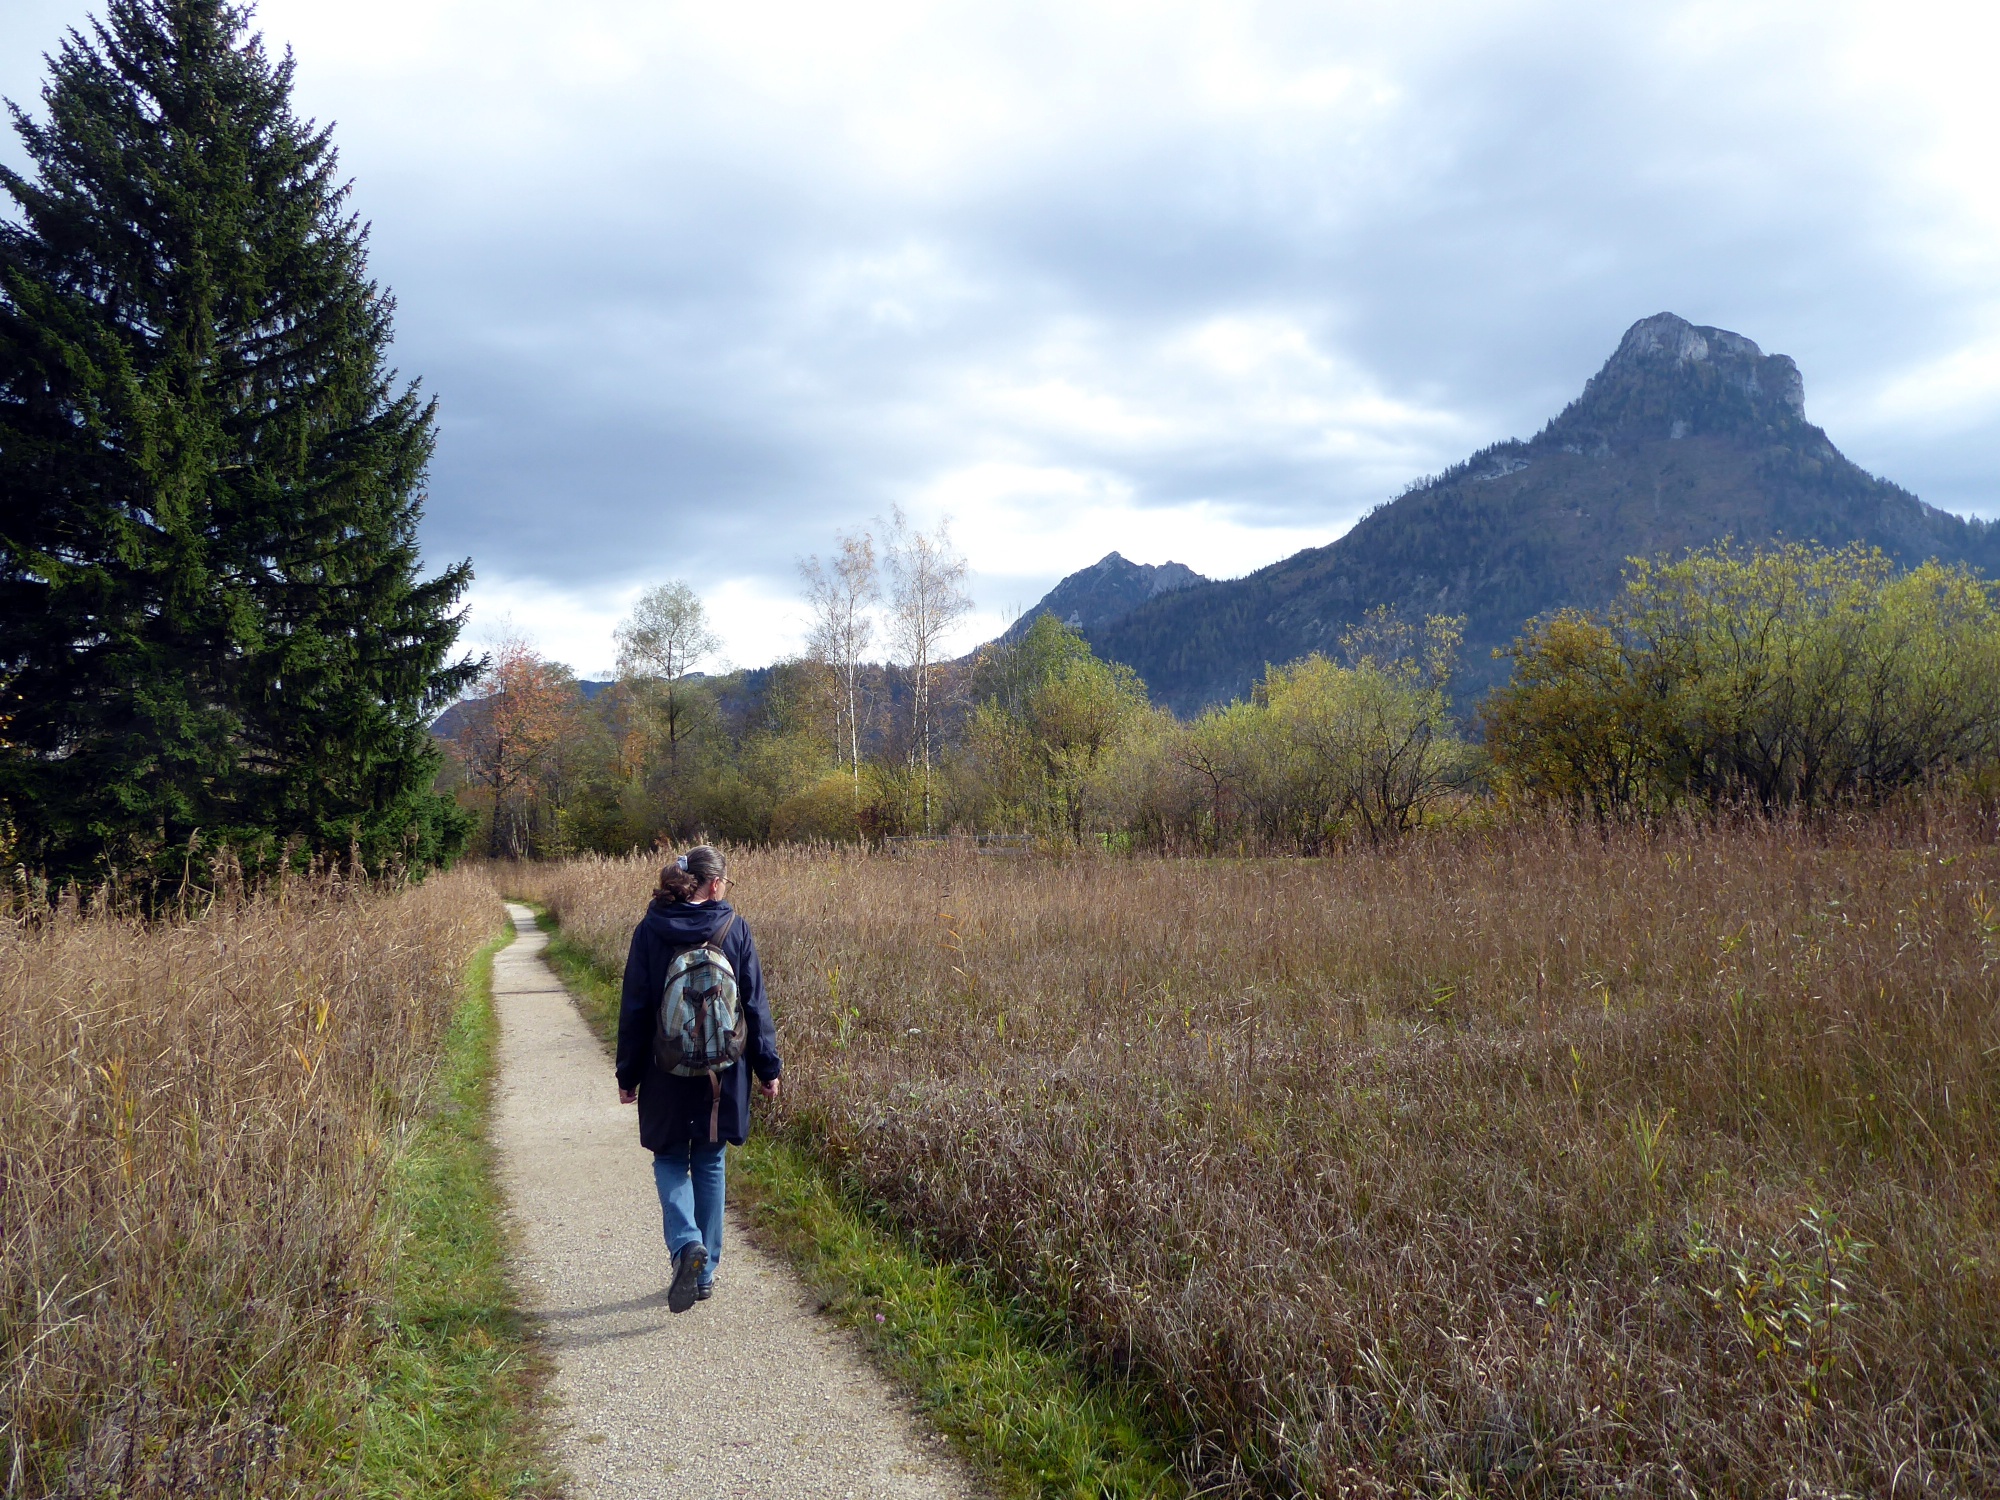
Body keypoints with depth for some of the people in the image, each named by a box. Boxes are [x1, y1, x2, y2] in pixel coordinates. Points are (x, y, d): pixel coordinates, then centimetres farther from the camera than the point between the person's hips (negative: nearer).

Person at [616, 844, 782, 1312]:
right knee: (710, 1163, 15)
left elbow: (635, 1009, -2)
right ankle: (705, 1271, 18)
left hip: (667, 1075, -1)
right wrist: (767, 1067, 6)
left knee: (670, 1160, 14)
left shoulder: (650, 931, -5)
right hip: (723, 1074, 1)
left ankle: (686, 1244, -11)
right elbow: (755, 1005, -3)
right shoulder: (735, 929, -6)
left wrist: (629, 1075, 6)